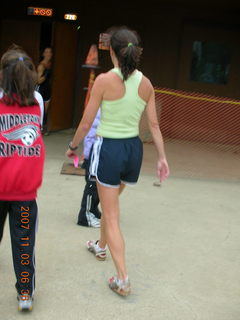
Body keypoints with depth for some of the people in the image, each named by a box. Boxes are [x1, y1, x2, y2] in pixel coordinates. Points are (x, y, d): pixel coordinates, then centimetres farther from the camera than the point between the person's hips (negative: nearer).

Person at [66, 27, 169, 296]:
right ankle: (101, 246, 51)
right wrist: (162, 157, 9)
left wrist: (72, 147, 7)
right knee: (110, 201, 29)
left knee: (111, 215, 3)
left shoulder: (104, 80, -14)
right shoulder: (146, 83, 0)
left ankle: (122, 280, 2)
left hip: (109, 148, -5)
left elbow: (86, 123, -9)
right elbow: (154, 125, 2)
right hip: (134, 148, 6)